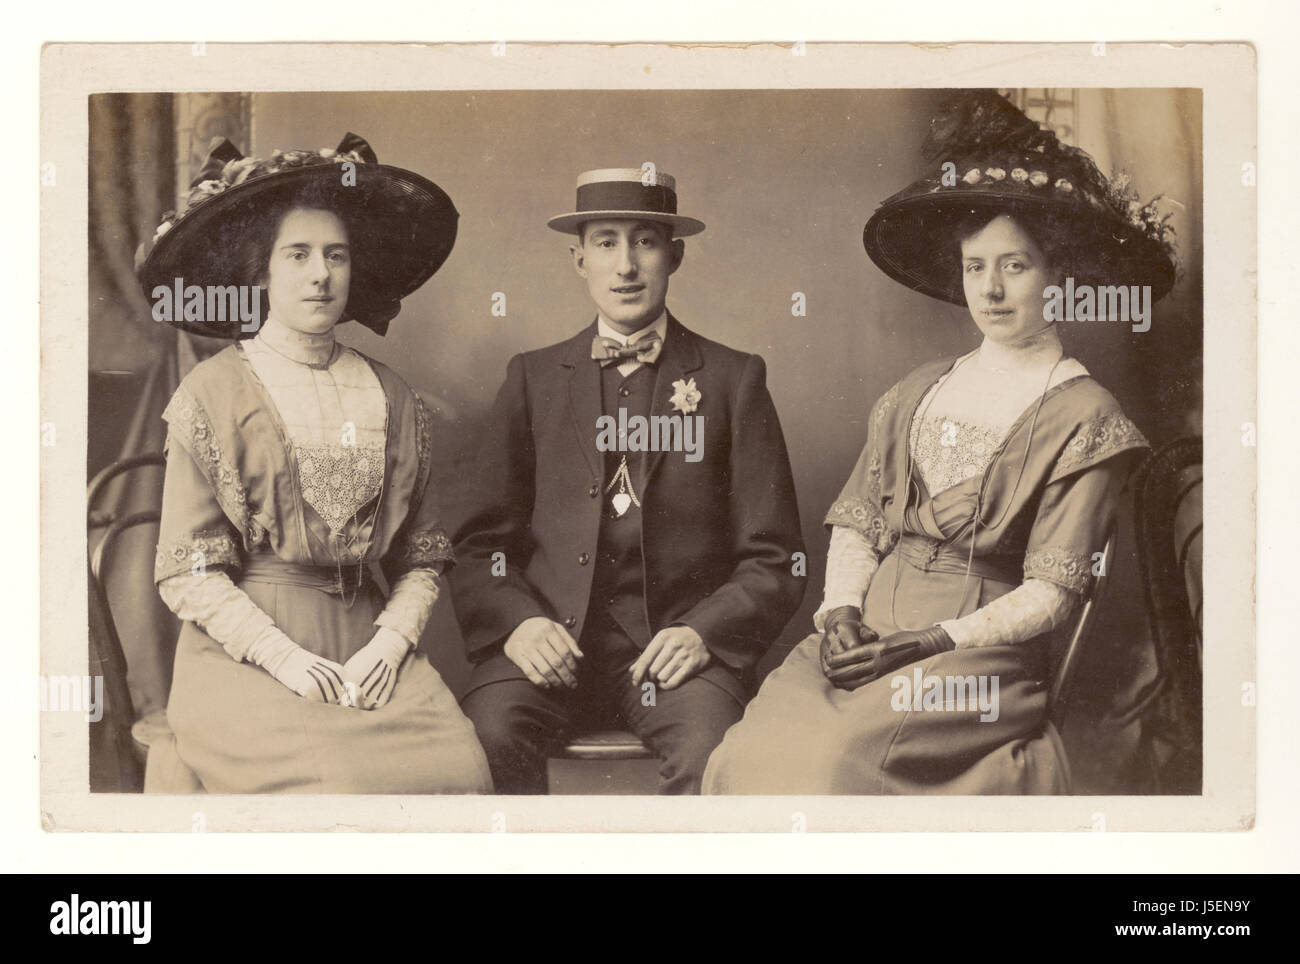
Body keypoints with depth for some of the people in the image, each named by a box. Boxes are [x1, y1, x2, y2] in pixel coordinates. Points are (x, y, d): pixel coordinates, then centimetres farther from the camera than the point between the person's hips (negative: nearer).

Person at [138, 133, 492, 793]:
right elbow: (188, 573, -2)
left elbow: (423, 557, 13)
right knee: (338, 777, -29)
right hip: (243, 654, -3)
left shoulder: (392, 400, 13)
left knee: (460, 765, -22)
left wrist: (390, 642, -6)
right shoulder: (211, 394, 3)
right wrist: (286, 658, -13)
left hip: (368, 646, 4)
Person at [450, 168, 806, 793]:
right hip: (548, 640, 1)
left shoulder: (733, 379, 12)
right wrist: (514, 623, -8)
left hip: (675, 641, -1)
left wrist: (704, 631, -10)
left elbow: (773, 560, 9)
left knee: (711, 755, -31)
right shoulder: (533, 378, 16)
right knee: (485, 739, -29)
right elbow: (484, 543, 13)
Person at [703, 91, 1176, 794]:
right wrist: (841, 612, -5)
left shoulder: (1082, 416, 2)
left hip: (982, 652, -4)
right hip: (867, 633, 4)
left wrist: (933, 642, -15)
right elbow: (856, 522, 15)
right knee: (755, 750, -26)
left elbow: (1051, 591, -4)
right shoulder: (918, 392, 19)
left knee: (838, 755, -33)